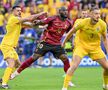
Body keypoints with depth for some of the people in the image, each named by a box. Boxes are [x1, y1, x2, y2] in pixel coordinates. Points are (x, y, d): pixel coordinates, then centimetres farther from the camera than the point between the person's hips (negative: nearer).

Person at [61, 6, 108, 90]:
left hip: (95, 47, 3)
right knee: (74, 66, -21)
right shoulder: (83, 23, -22)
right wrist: (64, 43, 5)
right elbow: (71, 32, -5)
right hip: (82, 46, -3)